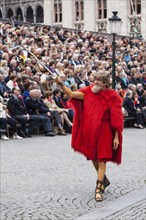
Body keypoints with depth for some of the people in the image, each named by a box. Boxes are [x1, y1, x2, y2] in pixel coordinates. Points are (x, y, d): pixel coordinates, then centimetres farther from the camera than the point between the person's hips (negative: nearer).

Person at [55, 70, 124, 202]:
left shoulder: (112, 96, -10)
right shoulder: (89, 91, 2)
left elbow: (117, 118, -9)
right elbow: (72, 94, -2)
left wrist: (116, 137, -12)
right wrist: (60, 84, -17)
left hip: (104, 132, -5)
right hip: (90, 131, 5)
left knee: (101, 160, -5)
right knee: (93, 158, 17)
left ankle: (99, 189, -2)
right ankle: (104, 180, 40)